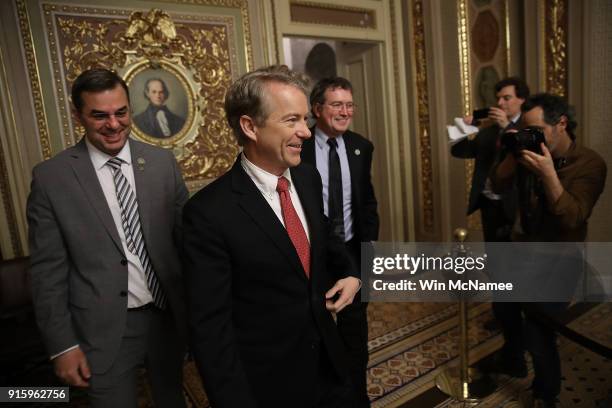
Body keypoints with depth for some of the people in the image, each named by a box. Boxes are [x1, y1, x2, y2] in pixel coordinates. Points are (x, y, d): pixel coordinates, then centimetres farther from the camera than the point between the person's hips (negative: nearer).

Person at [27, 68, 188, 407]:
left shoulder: (162, 162, -4)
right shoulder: (50, 177, -9)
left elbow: (186, 236, 1)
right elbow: (47, 271, -5)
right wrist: (62, 345, -4)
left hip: (169, 317, 3)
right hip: (104, 330, -2)